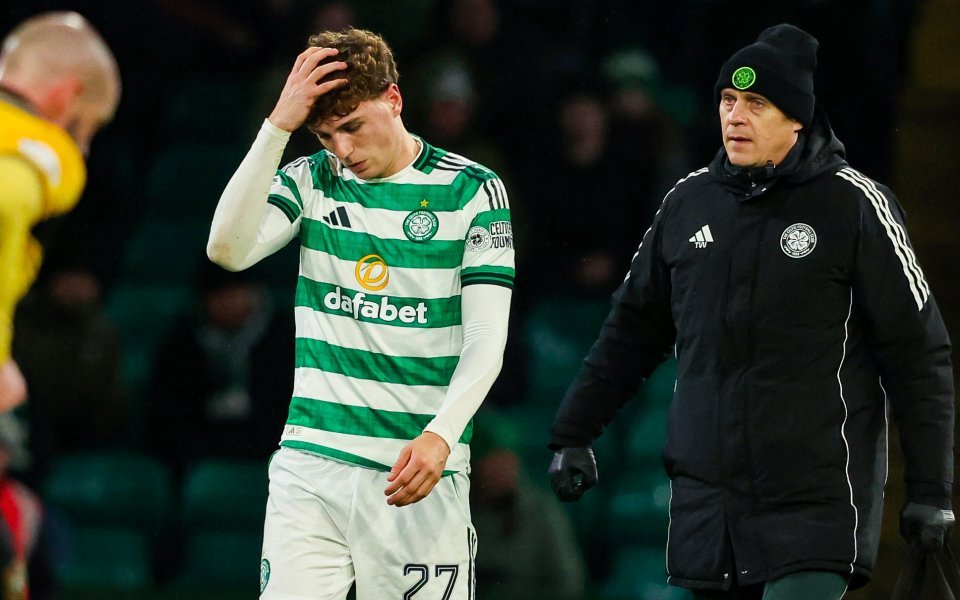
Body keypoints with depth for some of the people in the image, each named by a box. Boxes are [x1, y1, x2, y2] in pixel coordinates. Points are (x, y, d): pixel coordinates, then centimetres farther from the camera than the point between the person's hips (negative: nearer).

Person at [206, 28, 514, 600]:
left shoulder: (473, 190, 0)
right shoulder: (310, 181, 8)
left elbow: (487, 338, -5)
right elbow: (228, 248, -10)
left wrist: (440, 436, -20)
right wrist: (279, 124, -12)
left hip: (418, 473, -2)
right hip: (311, 467, 2)